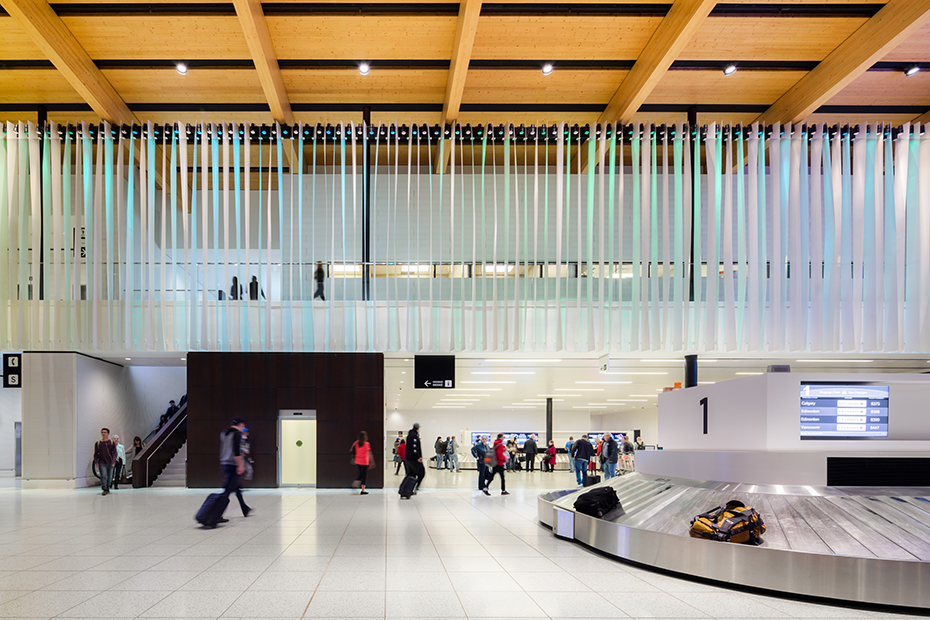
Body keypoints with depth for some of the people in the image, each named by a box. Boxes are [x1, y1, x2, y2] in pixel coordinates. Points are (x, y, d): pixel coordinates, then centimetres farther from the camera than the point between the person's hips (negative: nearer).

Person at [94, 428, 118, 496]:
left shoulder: (112, 443, 6)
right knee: (103, 476, -14)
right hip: (102, 462, -1)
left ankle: (107, 489, 20)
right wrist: (96, 462, -1)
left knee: (109, 477, 6)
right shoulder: (98, 443, 8)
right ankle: (104, 490, -18)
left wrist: (113, 461, -8)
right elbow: (96, 454, 10)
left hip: (110, 462, 1)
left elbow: (114, 453, 3)